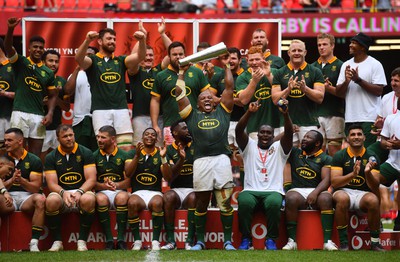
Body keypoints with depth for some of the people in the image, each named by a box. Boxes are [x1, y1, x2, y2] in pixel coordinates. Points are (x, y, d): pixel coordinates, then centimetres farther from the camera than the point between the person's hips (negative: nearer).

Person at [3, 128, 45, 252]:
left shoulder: (34, 160, 6)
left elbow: (36, 188, -1)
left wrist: (21, 180, -20)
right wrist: (11, 180, -19)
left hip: (27, 197, 0)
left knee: (40, 199, -34)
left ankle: (34, 242, -33)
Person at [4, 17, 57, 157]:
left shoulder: (48, 72, 13)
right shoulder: (20, 62, 3)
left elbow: (52, 96, 17)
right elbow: (8, 47, -14)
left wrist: (50, 113, 0)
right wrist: (11, 29, -32)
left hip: (38, 116, 4)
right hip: (20, 113, -4)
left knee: (35, 154, 4)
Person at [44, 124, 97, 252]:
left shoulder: (85, 153, 5)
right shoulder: (51, 157, 8)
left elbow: (91, 179, -3)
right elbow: (52, 184, 0)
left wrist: (80, 192, -23)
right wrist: (63, 192, -23)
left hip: (82, 192, -1)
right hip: (61, 194, 1)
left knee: (88, 199, -37)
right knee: (51, 200, -34)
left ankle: (82, 241, -24)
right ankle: (57, 241, -20)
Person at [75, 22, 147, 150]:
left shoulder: (121, 61, 17)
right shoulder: (93, 61, 7)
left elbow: (139, 56, 1)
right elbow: (78, 58, -15)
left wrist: (142, 40, -21)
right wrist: (87, 40, -34)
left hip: (121, 110, 3)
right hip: (101, 110, -3)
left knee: (127, 148, -5)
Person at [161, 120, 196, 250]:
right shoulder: (169, 150, 7)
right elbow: (169, 177, -5)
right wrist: (181, 159, -16)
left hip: (193, 190, -1)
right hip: (177, 190, 1)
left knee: (194, 198, -34)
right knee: (168, 197, -31)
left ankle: (190, 241, -35)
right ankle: (170, 241, -32)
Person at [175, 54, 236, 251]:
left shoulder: (222, 112, 19)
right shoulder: (192, 115, 18)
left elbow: (229, 88, 16)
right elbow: (179, 93, 17)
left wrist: (226, 66, 21)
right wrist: (183, 72, 22)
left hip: (221, 159, 0)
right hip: (201, 161, 0)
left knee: (225, 202, -1)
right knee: (201, 203, 5)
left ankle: (228, 241, 3)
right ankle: (200, 241, 13)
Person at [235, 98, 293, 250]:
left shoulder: (279, 148, 16)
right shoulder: (249, 146, 17)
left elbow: (289, 133, -3)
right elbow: (239, 130, 0)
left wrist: (286, 115, -22)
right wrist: (249, 112, -17)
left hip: (273, 191, 0)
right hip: (251, 191, 1)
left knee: (274, 203, -36)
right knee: (244, 202, -35)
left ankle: (271, 240, -19)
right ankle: (246, 239, -18)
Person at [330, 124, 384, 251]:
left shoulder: (371, 157, 3)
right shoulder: (339, 156, 1)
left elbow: (374, 188, -4)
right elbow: (334, 182, -11)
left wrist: (368, 173, -26)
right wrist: (353, 175, -27)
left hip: (363, 193, 1)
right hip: (344, 191, -1)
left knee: (373, 200, -33)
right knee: (342, 198, -37)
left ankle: (375, 243, -19)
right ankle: (343, 243, -28)